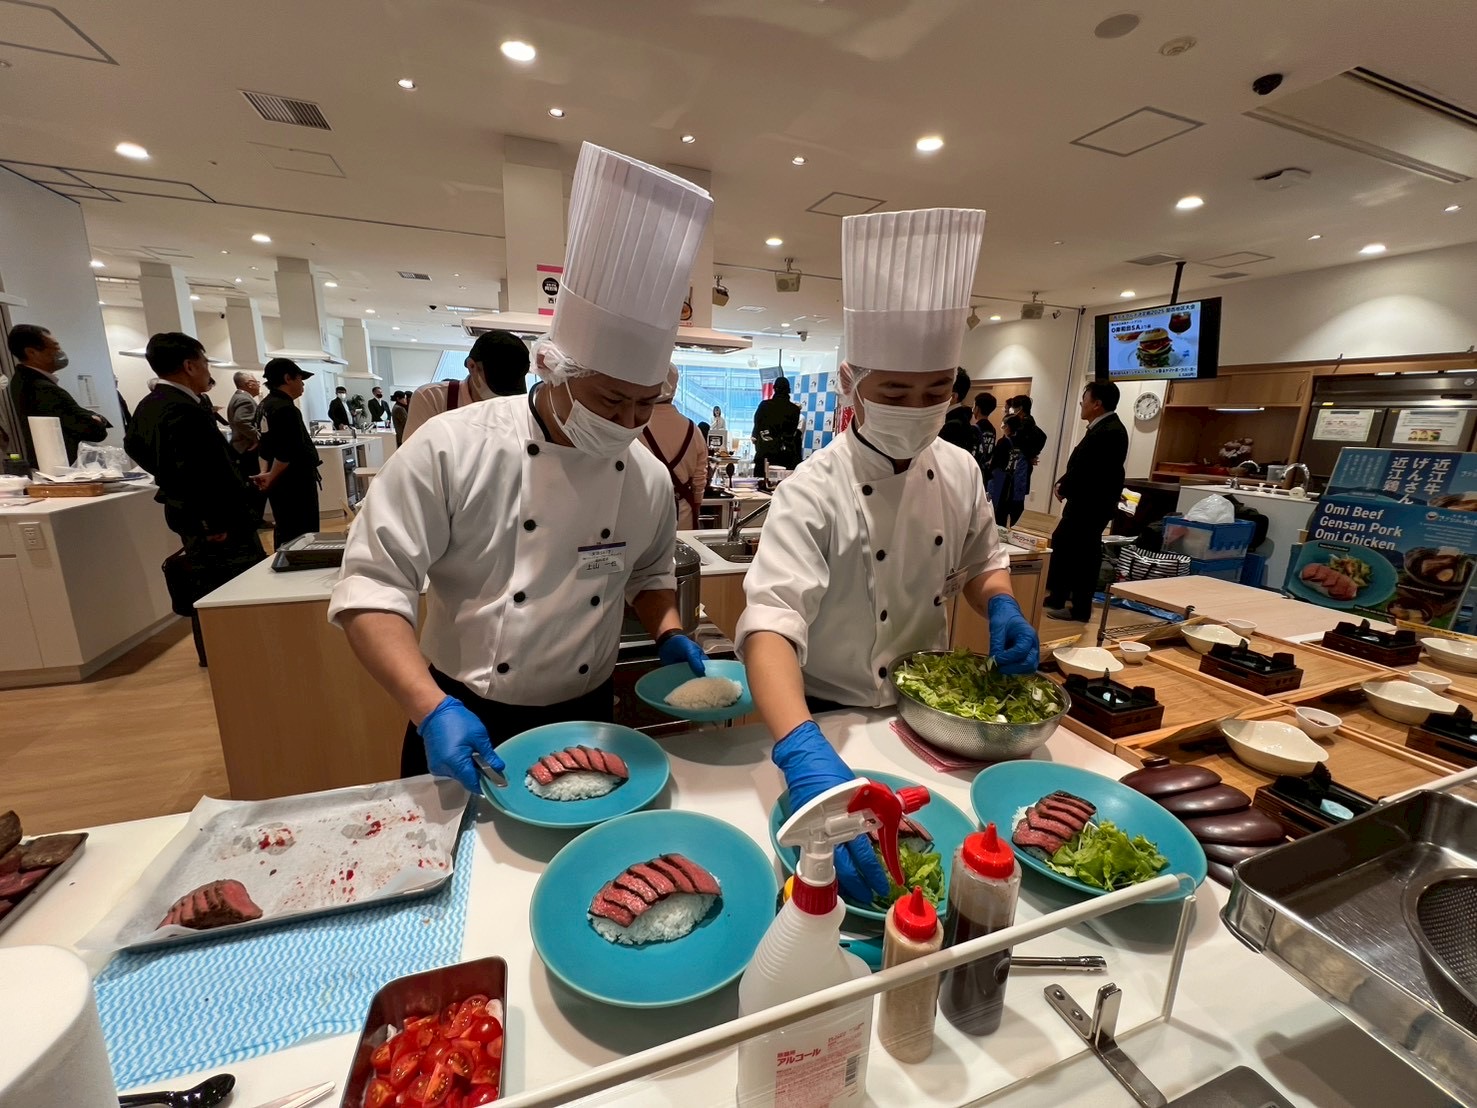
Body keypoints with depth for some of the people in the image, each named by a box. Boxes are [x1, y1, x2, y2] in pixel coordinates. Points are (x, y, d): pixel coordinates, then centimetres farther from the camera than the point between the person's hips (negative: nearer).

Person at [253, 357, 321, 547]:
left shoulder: (264, 405, 12)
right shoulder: (285, 408, -18)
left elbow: (268, 446, 18)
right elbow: (287, 452, -23)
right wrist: (271, 478, -9)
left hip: (281, 481, 10)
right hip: (295, 482, -10)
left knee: (284, 534, 17)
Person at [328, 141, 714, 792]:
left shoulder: (648, 478, -7)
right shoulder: (454, 447, -18)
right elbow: (372, 587, -16)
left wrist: (668, 635, -9)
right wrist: (432, 710, -26)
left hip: (585, 720, 3)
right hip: (459, 723, -2)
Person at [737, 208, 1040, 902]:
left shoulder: (959, 473, -7)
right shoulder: (814, 492, -26)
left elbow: (980, 561, 9)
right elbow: (771, 623, -39)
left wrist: (1001, 607, -13)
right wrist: (804, 753, -53)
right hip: (830, 716, -4)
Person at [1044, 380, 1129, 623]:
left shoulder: (1106, 432, -22)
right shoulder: (1105, 427, 12)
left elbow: (1085, 470, -25)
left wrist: (1064, 488, -9)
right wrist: (1064, 484, -2)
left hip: (1090, 504, -10)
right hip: (1087, 502, 10)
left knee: (1082, 555, 0)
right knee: (1061, 543, 16)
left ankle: (1079, 609, 14)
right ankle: (1057, 598, 27)